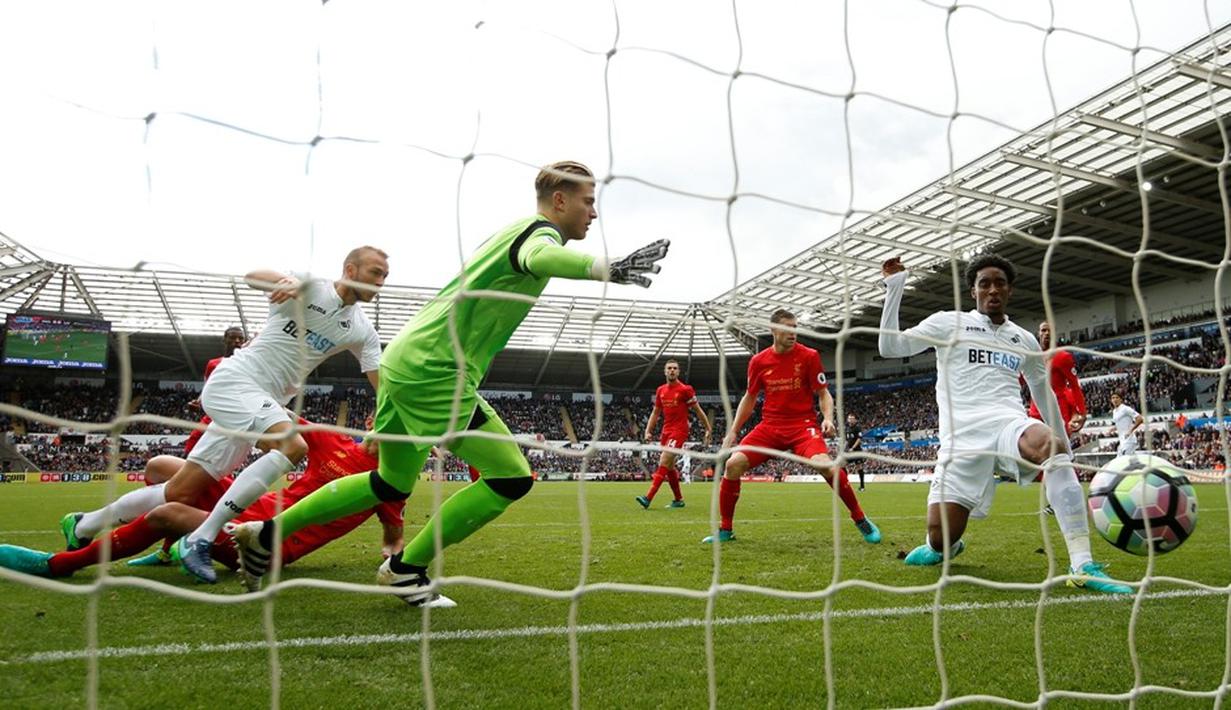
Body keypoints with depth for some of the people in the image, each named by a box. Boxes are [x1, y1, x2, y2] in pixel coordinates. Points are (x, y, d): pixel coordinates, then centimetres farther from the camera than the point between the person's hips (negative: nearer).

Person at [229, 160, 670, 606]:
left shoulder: (516, 231, 20)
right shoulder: (541, 230, -10)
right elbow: (540, 257, -37)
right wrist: (609, 269, -51)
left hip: (405, 361, 10)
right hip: (434, 372, -10)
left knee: (393, 483, 24)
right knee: (512, 478, -8)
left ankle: (267, 533, 32)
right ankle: (406, 567, 5)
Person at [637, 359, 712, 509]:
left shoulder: (685, 389, -6)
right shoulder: (660, 390, 10)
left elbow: (698, 410, 0)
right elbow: (655, 413, 17)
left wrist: (708, 429, 0)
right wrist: (648, 431, 8)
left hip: (679, 431, -7)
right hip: (666, 431, 7)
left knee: (663, 463, -16)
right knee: (669, 467, 10)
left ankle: (648, 498, -22)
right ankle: (679, 500, 22)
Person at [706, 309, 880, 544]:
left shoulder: (809, 356, -5)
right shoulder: (758, 361, 3)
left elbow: (824, 394, 0)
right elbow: (749, 398, 14)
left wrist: (828, 418, -20)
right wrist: (733, 431, 11)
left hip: (803, 424, -3)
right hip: (770, 425, 3)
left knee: (824, 464, -30)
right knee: (733, 464, -15)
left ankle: (861, 520, -7)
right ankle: (726, 529, 3)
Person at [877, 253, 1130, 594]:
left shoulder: (1025, 340, 22)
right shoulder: (948, 323, 12)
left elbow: (1044, 392, 33)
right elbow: (889, 346, 4)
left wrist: (1064, 442, 31)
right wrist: (894, 288, -1)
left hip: (1010, 424, 2)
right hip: (963, 436, -1)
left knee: (1050, 445, -37)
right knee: (941, 538, -10)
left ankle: (1083, 566, -37)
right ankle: (946, 546, 31)